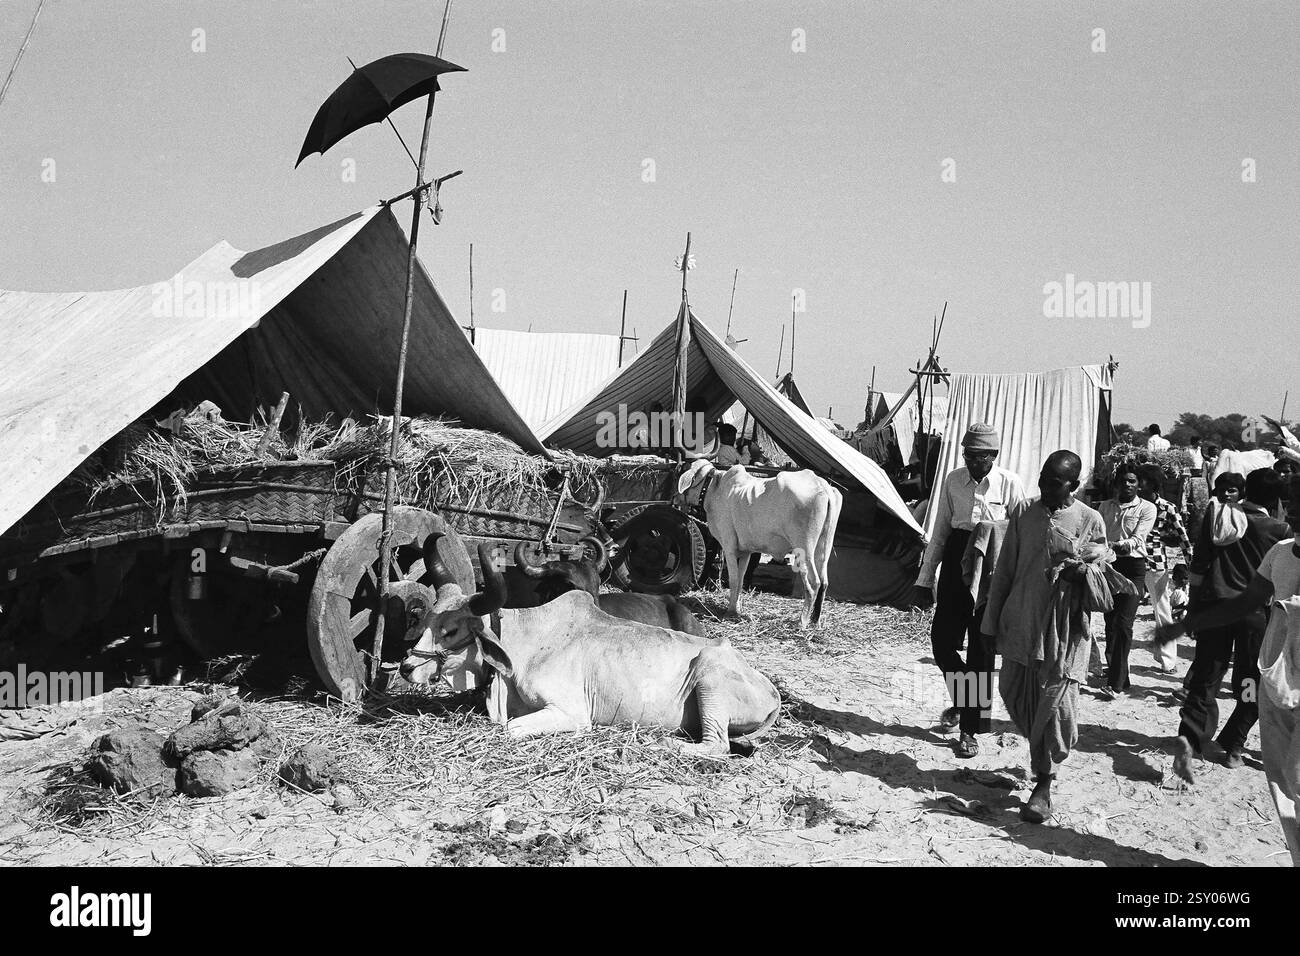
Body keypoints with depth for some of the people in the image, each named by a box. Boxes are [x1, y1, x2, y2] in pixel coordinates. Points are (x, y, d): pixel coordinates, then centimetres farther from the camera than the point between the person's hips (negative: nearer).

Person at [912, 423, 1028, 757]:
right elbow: (939, 532, 9)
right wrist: (924, 579, 8)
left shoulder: (1009, 484, -6)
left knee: (981, 648, 1)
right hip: (956, 562, 4)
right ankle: (962, 701, 33)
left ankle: (970, 729, 11)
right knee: (942, 641, 5)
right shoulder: (953, 481, 3)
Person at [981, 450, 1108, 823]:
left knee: (1056, 705, -7)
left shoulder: (1090, 522, -1)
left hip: (1065, 629, -3)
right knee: (1014, 695, 9)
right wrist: (992, 622, 8)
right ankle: (1042, 757, 36)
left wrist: (1082, 572, -17)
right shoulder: (1025, 516, 6)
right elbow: (1004, 572, 10)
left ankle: (1044, 783, 6)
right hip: (1020, 624, 3)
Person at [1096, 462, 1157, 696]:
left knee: (1123, 623, -14)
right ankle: (1119, 678, 20)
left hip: (1133, 565, -4)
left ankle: (1115, 683, -16)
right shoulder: (1105, 506, 15)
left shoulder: (1147, 508, 2)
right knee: (1110, 623, 7)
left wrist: (1123, 545, -29)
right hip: (1108, 564, 4)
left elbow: (1139, 537, -11)